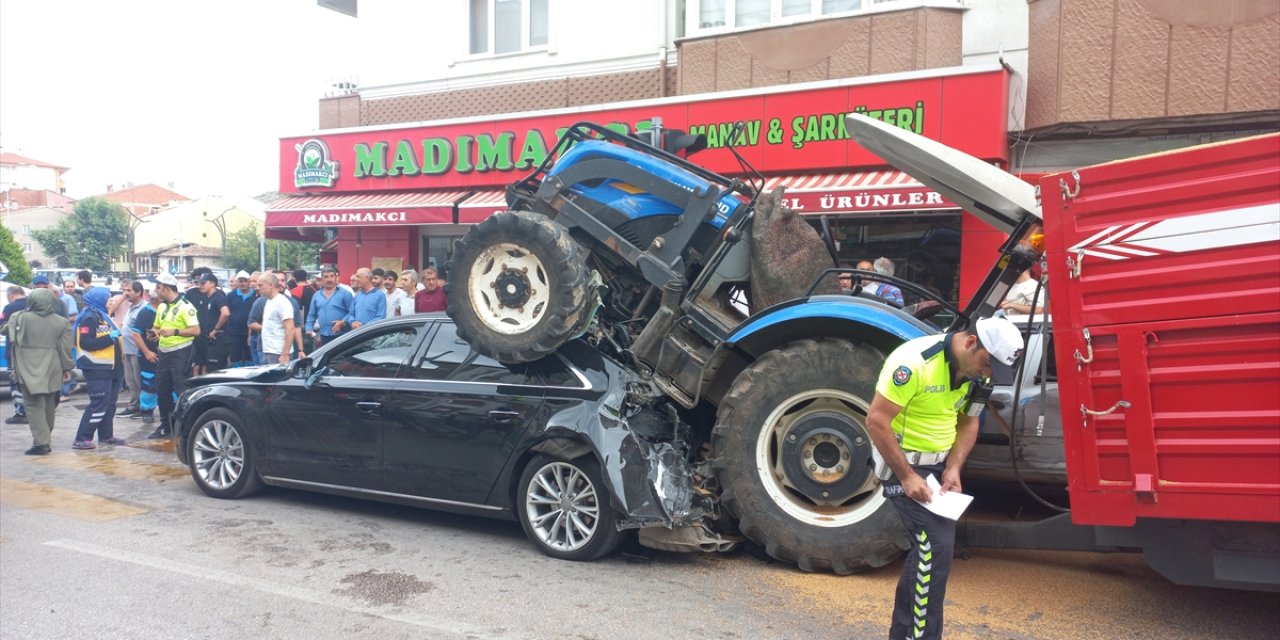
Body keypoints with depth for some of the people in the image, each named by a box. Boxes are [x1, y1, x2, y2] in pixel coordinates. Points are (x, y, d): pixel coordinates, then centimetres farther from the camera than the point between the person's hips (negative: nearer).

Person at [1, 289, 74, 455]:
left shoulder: (19, 318, -5)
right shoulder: (61, 322, -1)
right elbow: (65, 348, 0)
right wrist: (67, 368, 8)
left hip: (29, 368, -3)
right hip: (51, 369, 3)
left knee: (34, 405, -2)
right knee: (48, 404, 16)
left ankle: (40, 442, -11)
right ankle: (45, 439, 27)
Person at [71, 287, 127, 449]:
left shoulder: (103, 315, 18)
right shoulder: (89, 317, -12)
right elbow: (85, 343, -22)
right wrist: (110, 337, -22)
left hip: (110, 367, 10)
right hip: (97, 369, -10)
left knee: (110, 403, 13)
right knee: (99, 404, -11)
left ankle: (106, 435, 21)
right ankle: (81, 439, -7)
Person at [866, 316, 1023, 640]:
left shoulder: (976, 369, -2)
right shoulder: (914, 361, -27)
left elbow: (968, 421, 9)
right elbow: (876, 421, -25)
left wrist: (953, 468, -6)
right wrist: (906, 476, -22)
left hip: (939, 463, 8)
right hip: (903, 461, -8)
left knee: (928, 547, 13)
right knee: (935, 546, -14)